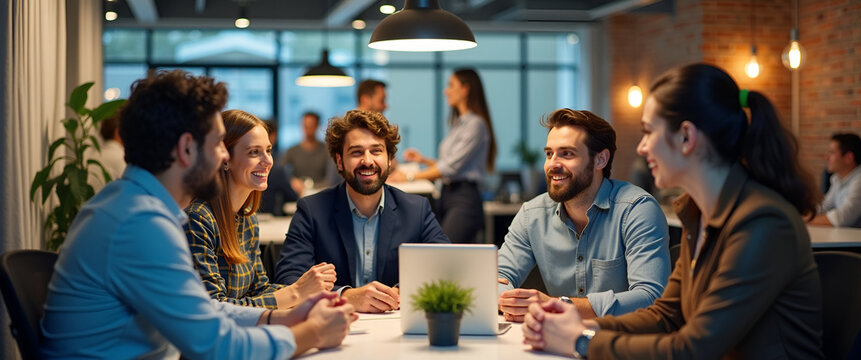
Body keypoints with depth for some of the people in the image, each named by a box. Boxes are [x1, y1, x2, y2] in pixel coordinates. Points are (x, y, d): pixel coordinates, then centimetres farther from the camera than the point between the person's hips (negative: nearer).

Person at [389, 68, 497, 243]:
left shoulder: (475, 124, -10)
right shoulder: (459, 123, 19)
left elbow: (451, 167, -15)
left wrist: (410, 176, -11)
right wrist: (423, 160, 19)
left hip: (464, 201, -9)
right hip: (447, 195, 9)